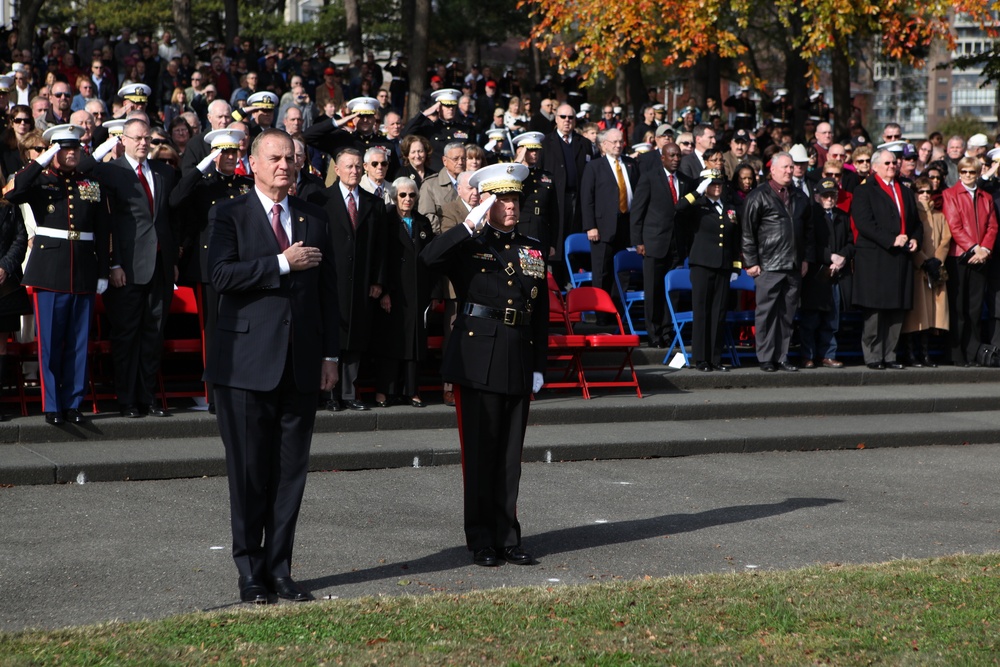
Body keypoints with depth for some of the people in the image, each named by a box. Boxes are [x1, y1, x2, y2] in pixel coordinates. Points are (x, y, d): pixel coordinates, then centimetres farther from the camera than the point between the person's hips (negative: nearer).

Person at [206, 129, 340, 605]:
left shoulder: (314, 219, 14)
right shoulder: (230, 215, 2)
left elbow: (327, 289, 14)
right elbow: (221, 274, -14)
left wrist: (330, 354, 9)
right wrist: (282, 263, -15)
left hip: (301, 364, 4)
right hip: (247, 362, -4)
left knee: (292, 470, 4)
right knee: (249, 471, 0)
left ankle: (279, 570, 12)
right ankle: (251, 573, 8)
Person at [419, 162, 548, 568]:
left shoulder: (532, 251, 13)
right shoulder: (469, 246, -1)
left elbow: (541, 314, 15)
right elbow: (429, 258, -23)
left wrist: (538, 367, 8)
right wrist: (472, 223, -23)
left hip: (519, 363, 4)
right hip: (477, 361, -4)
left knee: (510, 454, 8)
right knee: (480, 452, 1)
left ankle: (508, 538, 15)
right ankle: (481, 541, 8)